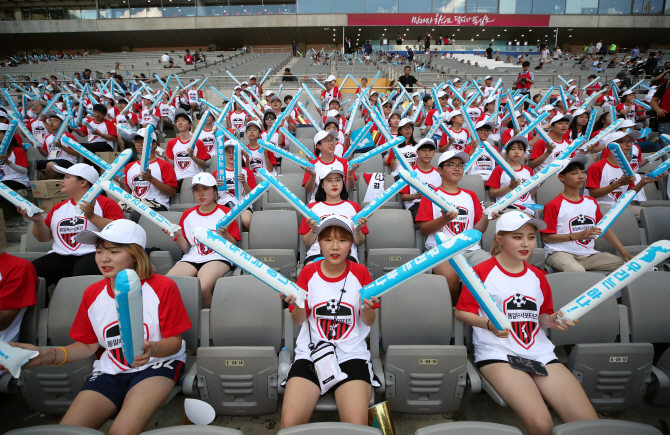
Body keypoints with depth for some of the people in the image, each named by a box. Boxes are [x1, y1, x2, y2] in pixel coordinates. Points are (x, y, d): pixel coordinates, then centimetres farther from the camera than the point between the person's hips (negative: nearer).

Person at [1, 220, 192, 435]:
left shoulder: (162, 287, -12)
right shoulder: (93, 293, 5)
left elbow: (175, 342, -10)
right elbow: (87, 345, 11)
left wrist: (152, 349, -32)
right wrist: (48, 354, -5)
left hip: (158, 364, -4)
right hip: (110, 369, 5)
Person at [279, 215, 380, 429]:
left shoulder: (360, 272, 2)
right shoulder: (308, 271, 3)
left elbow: (368, 322, 6)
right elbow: (298, 320, 7)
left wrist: (367, 309, -16)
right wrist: (298, 305, -16)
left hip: (352, 354, -1)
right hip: (310, 353, 1)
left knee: (357, 425, -24)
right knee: (289, 422, -20)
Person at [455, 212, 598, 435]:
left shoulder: (538, 276, 16)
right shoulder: (482, 272, -2)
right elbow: (461, 312, 1)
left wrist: (551, 320, 1)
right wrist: (490, 324, -16)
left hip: (541, 351, 6)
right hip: (498, 353, -5)